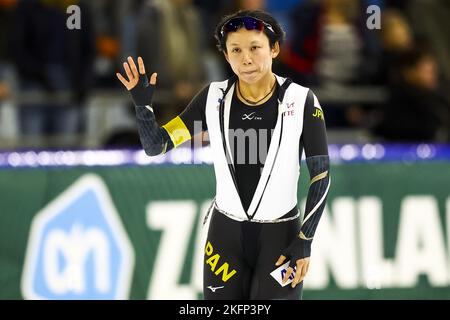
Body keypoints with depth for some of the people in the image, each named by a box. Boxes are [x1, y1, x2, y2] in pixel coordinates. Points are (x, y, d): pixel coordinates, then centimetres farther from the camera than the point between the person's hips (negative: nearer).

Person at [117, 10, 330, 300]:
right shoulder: (214, 98, -5)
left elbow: (321, 175, -6)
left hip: (280, 235, -3)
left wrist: (305, 242, -9)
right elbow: (156, 146, -2)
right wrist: (142, 103, -20)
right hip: (226, 233, 3)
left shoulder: (300, 101, -13)